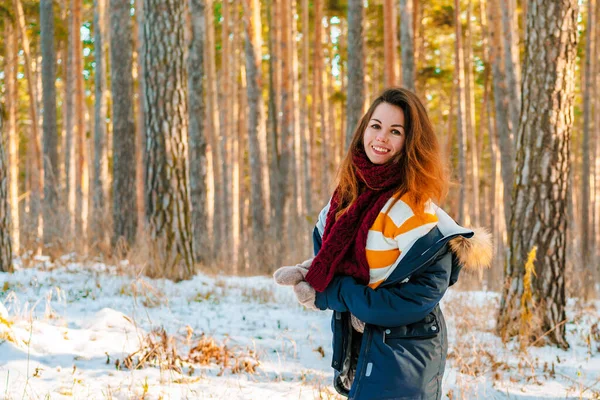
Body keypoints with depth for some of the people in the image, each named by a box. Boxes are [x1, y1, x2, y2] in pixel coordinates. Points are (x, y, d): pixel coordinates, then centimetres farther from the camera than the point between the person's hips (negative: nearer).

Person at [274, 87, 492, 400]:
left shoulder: (415, 206, -17)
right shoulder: (350, 191, 4)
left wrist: (331, 295, -18)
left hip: (402, 354, -7)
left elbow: (423, 292, -22)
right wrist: (309, 273, -11)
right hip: (357, 344, 7)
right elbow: (331, 254, 14)